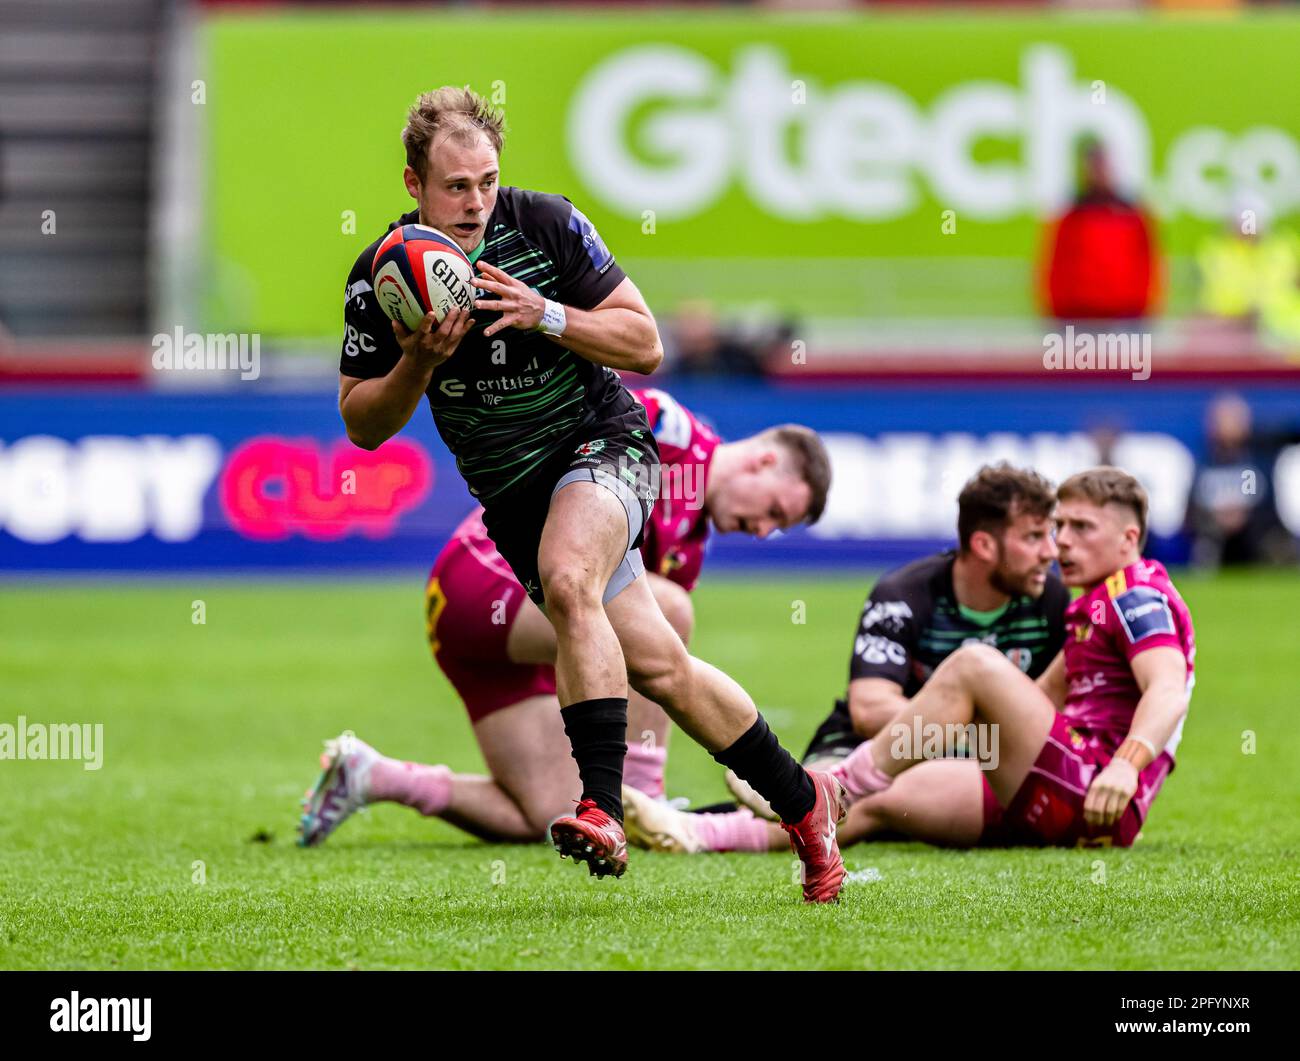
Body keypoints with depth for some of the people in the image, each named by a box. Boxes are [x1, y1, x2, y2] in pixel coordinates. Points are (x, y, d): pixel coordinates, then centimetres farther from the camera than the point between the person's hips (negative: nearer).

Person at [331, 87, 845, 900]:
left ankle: (603, 808, -38)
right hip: (512, 491, 3)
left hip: (603, 442, -3)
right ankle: (802, 802, 19)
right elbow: (363, 424, -2)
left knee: (567, 580, -34)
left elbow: (646, 346, -9)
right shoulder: (380, 278, -7)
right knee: (659, 669, 3)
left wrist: (547, 315, -24)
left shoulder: (546, 224, -11)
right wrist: (417, 366, -21)